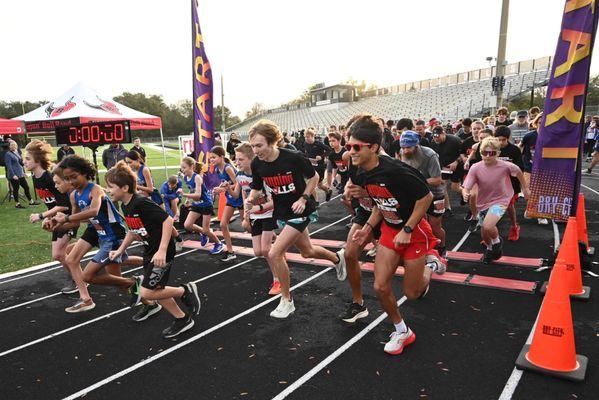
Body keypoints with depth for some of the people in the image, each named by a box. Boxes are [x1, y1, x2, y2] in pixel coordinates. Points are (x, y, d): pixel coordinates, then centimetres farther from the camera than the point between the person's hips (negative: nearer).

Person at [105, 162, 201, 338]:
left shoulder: (141, 203, -25)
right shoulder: (125, 206, 4)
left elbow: (168, 220, -27)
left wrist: (162, 250, -30)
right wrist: (120, 250, 14)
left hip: (162, 252, -9)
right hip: (149, 251, 9)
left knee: (147, 293, -8)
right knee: (156, 289, 13)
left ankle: (186, 291, 11)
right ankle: (182, 319, 29)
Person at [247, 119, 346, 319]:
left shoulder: (293, 157, -24)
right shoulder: (257, 164, -10)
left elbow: (314, 177, -8)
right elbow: (257, 189, 4)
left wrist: (303, 199, -19)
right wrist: (250, 200, -18)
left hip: (301, 211, -6)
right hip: (282, 212, 6)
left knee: (275, 253, -14)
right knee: (307, 252, 22)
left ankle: (287, 301, 6)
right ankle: (337, 258, 54)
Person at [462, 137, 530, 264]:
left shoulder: (505, 166, -20)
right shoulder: (475, 168, -19)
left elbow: (518, 171, 2)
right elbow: (466, 188, -20)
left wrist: (525, 189, 12)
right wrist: (465, 193, -43)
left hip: (500, 201, -3)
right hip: (483, 202, 3)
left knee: (487, 226, -27)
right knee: (484, 233, 16)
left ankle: (497, 240, 8)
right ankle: (490, 248, 51)